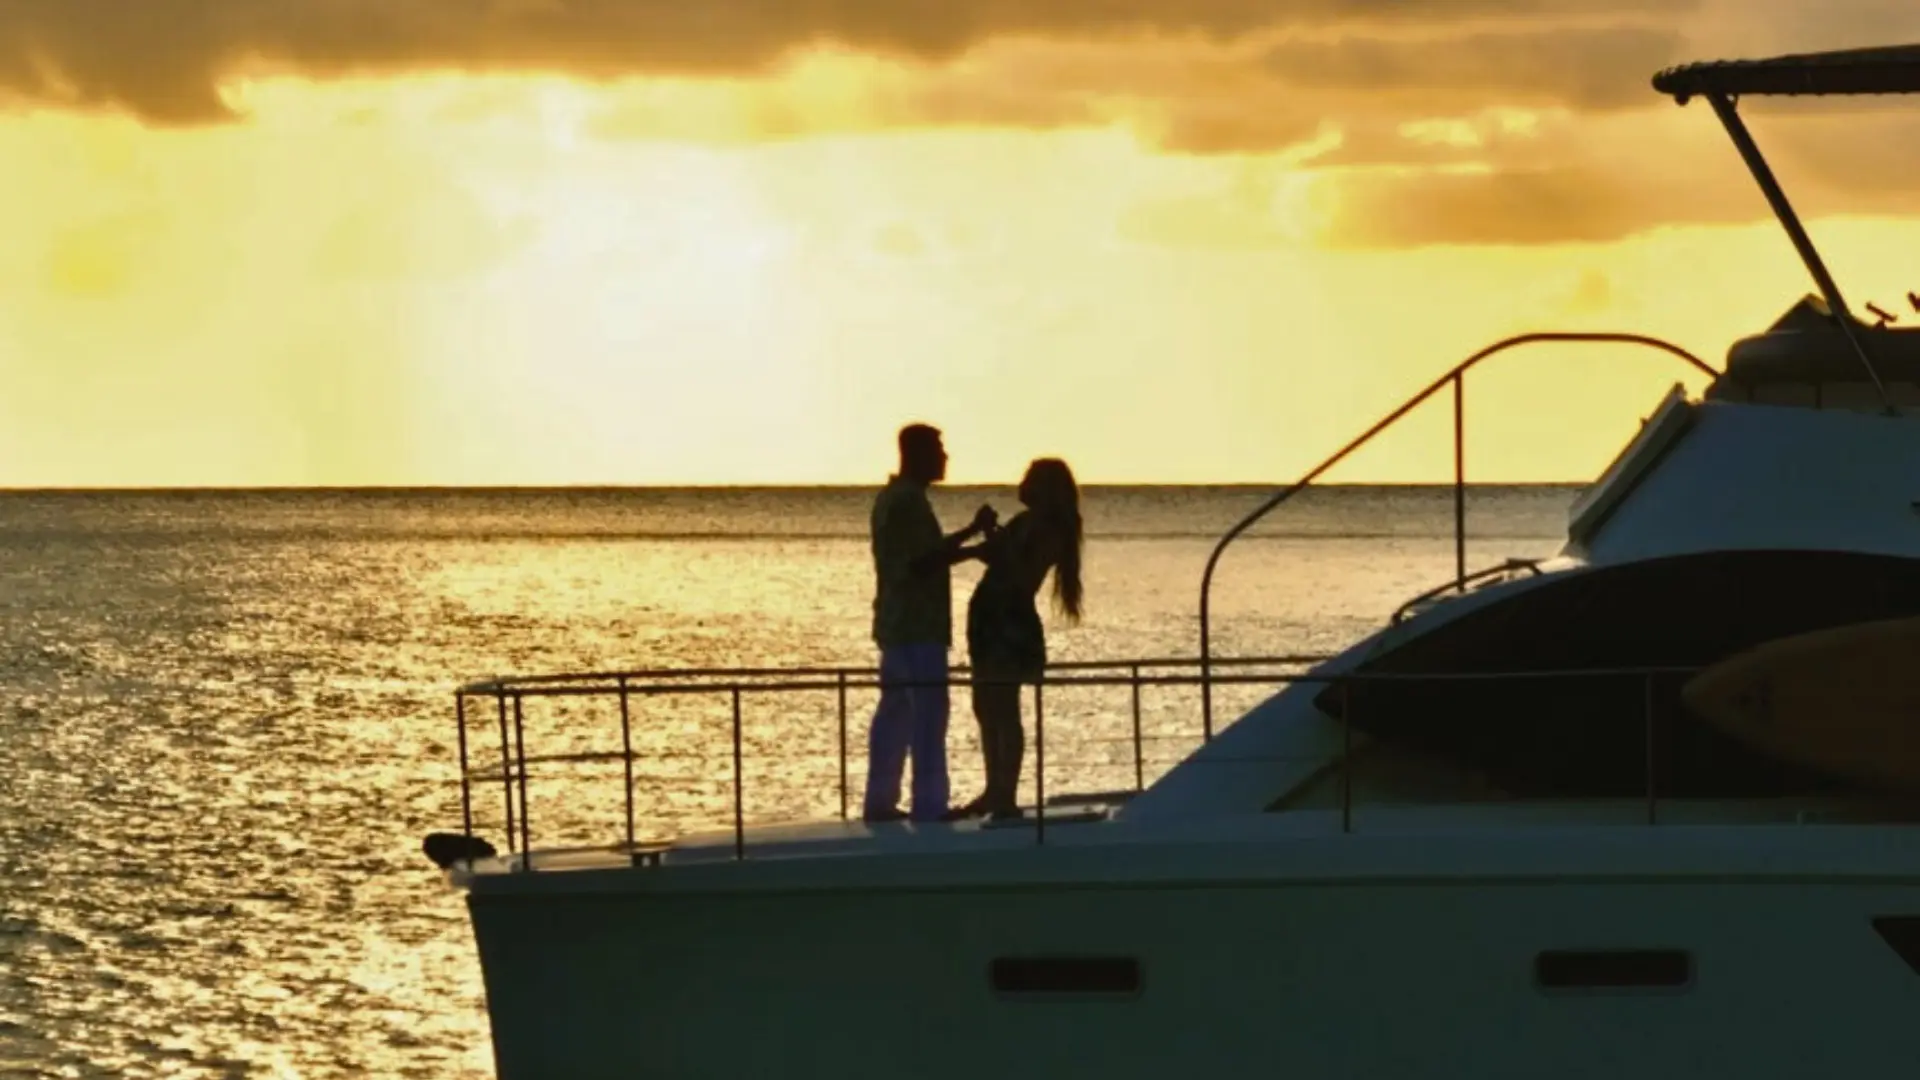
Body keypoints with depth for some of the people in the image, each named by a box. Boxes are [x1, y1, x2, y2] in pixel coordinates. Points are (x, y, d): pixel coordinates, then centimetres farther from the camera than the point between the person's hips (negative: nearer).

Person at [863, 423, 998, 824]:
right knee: (928, 715, -10)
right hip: (917, 625, -10)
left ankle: (880, 802, 11)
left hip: (899, 623, 10)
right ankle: (929, 806, -12)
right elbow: (922, 561, -23)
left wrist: (973, 549, 14)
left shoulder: (893, 497, 17)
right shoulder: (909, 500, -15)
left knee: (895, 713, 10)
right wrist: (972, 533, -18)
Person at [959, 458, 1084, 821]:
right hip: (991, 619, 10)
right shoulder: (1025, 522, 16)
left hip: (1011, 622, -10)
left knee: (1002, 710, -9)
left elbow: (1023, 578, -18)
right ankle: (995, 791, 18)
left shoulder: (1047, 530, -10)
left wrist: (999, 550, -19)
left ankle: (1007, 796, -8)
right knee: (987, 707, 12)